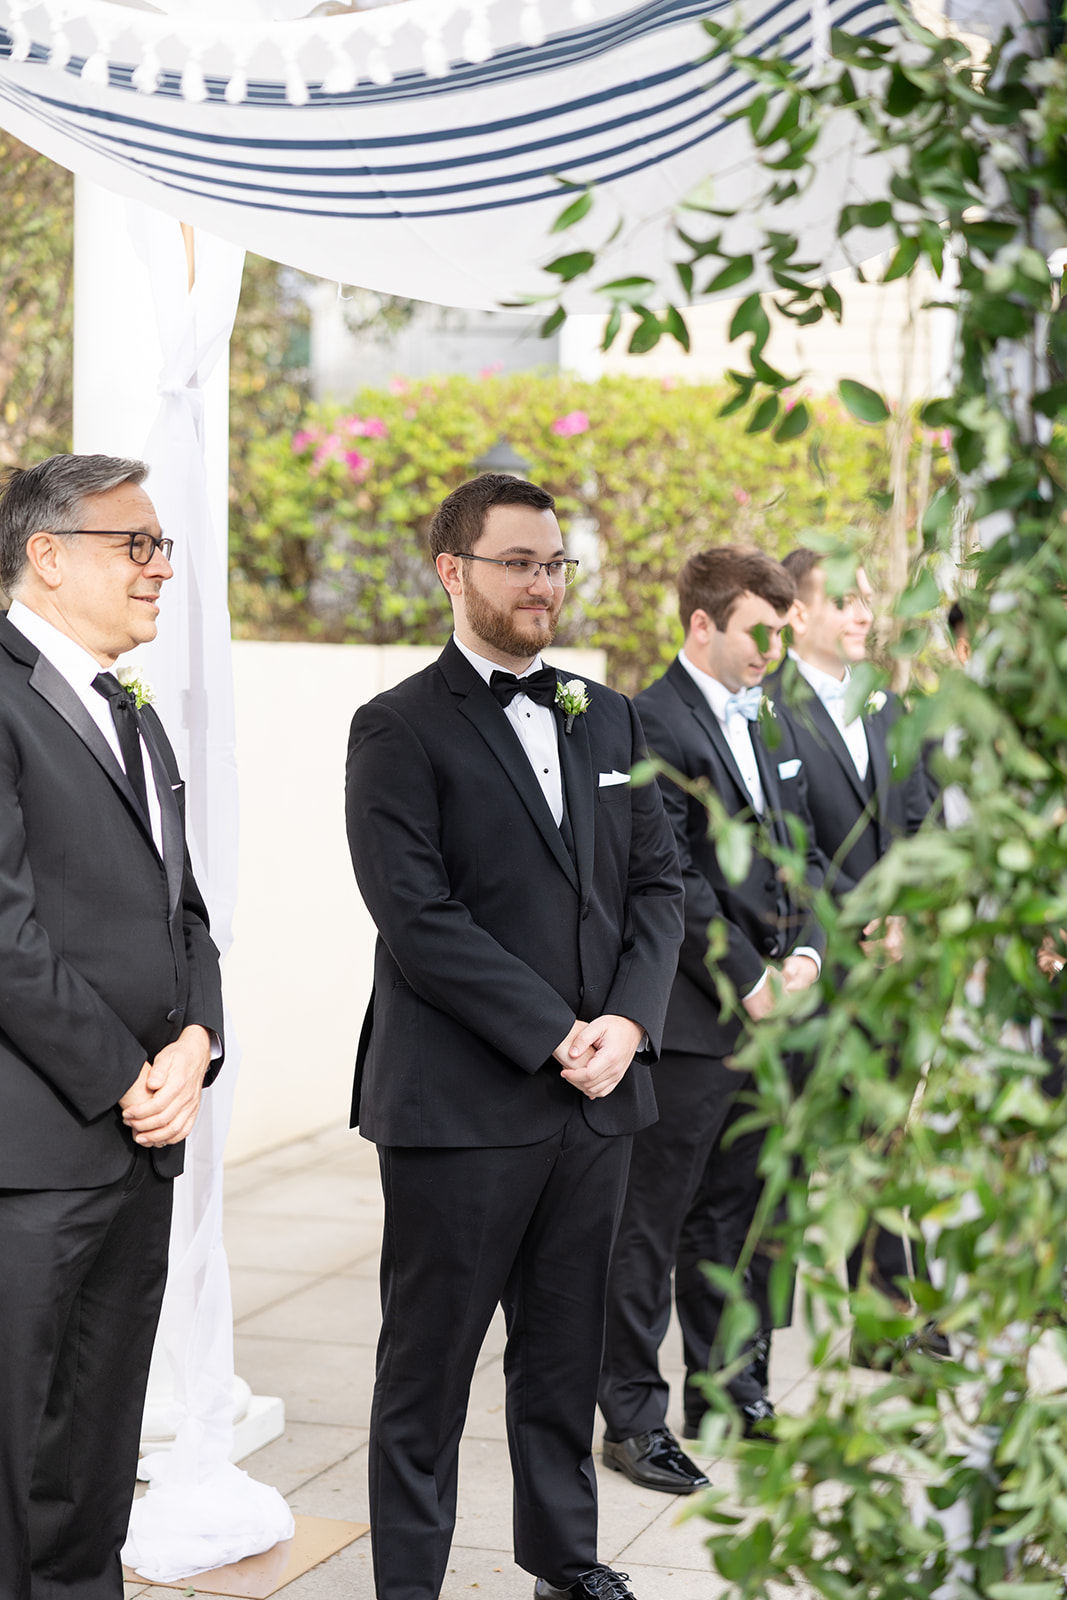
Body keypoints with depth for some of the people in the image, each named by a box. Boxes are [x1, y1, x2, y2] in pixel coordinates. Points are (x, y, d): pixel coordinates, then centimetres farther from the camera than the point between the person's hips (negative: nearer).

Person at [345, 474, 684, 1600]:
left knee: (565, 1354, 16)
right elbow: (416, 916, -14)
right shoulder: (399, 730, -6)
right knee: (430, 1364, 4)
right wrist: (554, 1036, -16)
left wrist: (628, 1020, -6)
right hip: (460, 1104, -5)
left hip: (595, 1095, 6)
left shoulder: (609, 721, 14)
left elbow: (658, 883, 11)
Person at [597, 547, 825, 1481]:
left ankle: (727, 1390, 29)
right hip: (689, 1019, -8)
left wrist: (805, 952, 1)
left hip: (763, 1013, 8)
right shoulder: (653, 724, -12)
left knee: (732, 1213, 17)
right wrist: (748, 980, -14)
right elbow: (670, 881, -17)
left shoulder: (769, 721, 15)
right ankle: (633, 1418, 7)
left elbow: (801, 849, 17)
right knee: (650, 1224, 0)